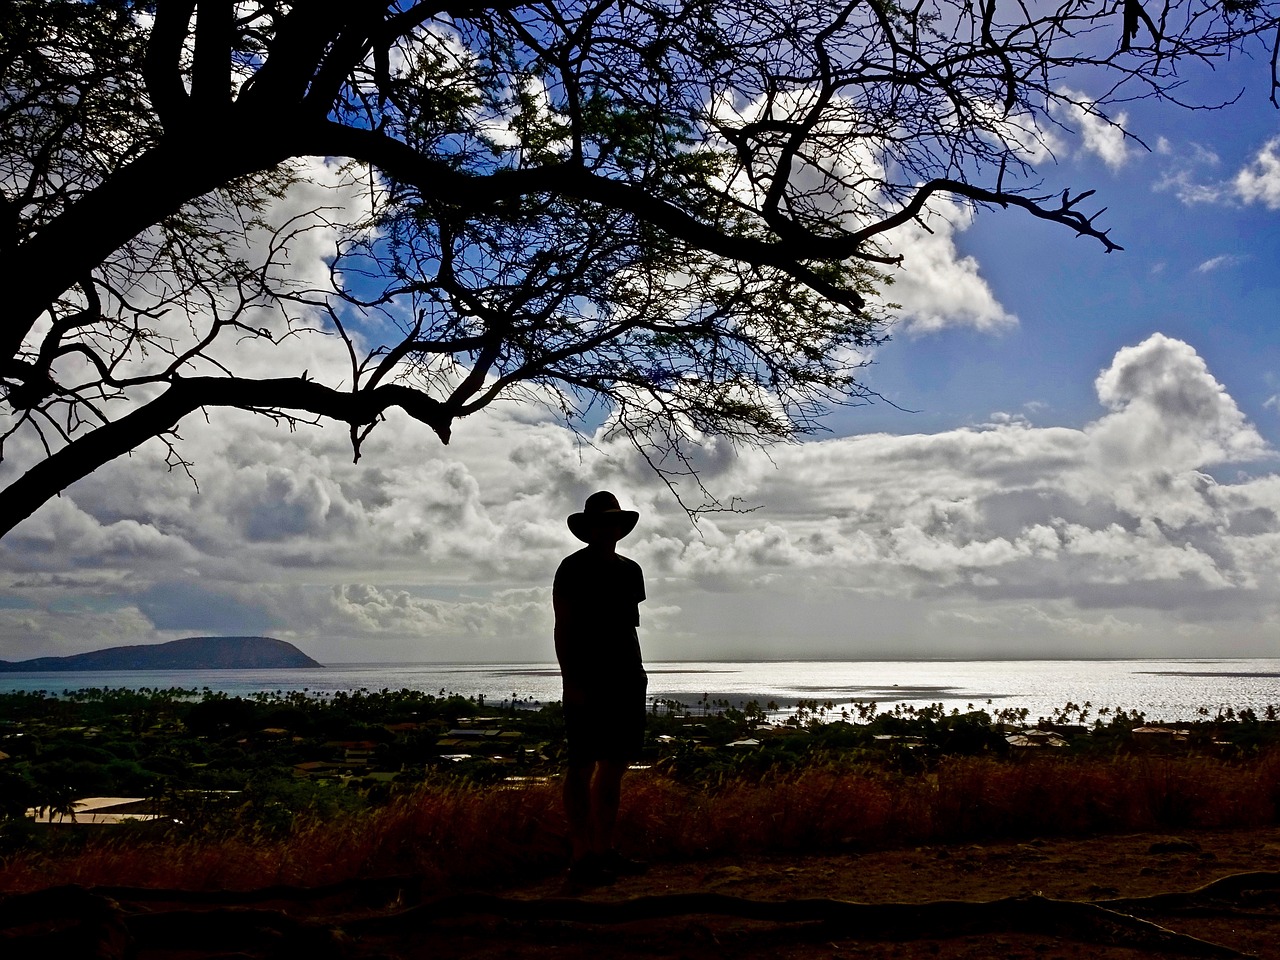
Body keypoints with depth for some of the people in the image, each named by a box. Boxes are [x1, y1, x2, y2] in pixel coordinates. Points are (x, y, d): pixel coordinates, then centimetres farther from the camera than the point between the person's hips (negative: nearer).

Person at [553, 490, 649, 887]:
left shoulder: (629, 570, 16)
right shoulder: (573, 569, -4)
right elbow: (562, 629, -8)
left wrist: (637, 673, 17)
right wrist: (570, 679, -16)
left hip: (625, 678, 7)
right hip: (587, 681, -7)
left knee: (615, 765, 9)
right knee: (583, 766, -6)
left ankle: (604, 851, 16)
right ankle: (581, 856, -5)